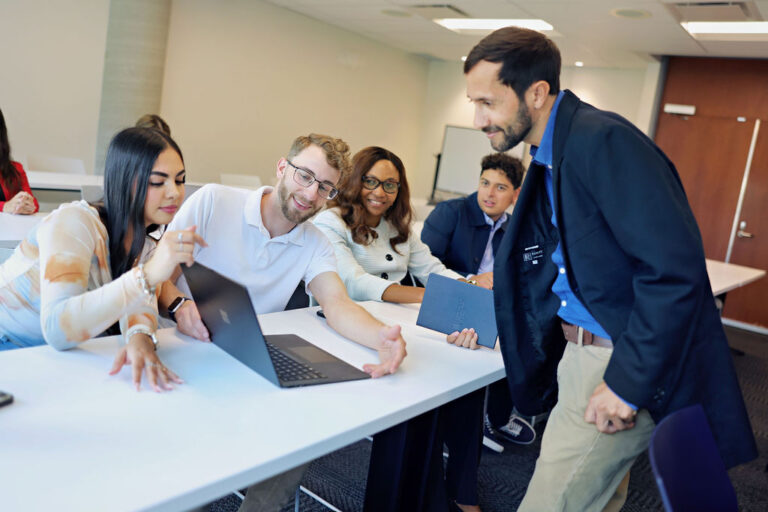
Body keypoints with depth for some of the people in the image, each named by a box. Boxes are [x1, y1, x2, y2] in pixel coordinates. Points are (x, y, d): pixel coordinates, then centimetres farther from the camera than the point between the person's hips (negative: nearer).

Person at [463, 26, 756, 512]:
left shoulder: (605, 141, -21)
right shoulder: (550, 154, 9)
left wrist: (627, 382, -23)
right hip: (580, 353, 9)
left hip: (625, 363, -9)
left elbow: (673, 267, -26)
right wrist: (492, 321, 8)